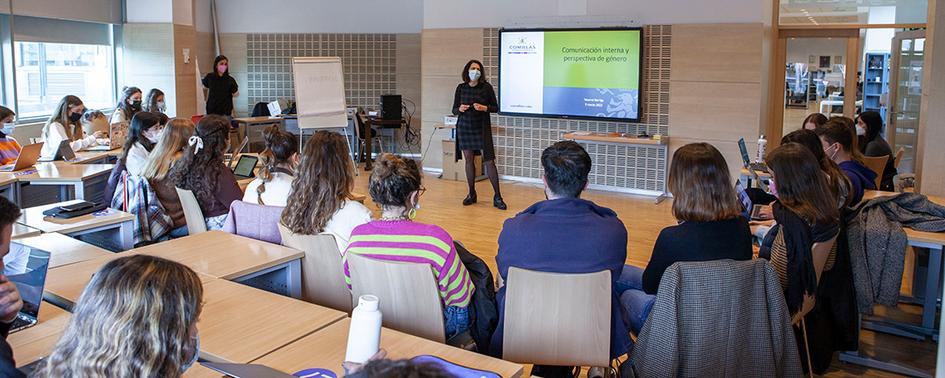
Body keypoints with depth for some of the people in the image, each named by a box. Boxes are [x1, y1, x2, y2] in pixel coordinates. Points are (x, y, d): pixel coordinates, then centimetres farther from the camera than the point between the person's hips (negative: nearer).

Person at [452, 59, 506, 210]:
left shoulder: (486, 87, -3)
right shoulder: (461, 88, 4)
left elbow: (495, 107, 1)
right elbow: (454, 109, 8)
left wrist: (484, 108, -18)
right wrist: (460, 109, -15)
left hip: (482, 128, -3)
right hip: (464, 128, 3)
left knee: (489, 161, -8)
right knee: (469, 160, 6)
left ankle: (497, 197, -4)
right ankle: (471, 194, 20)